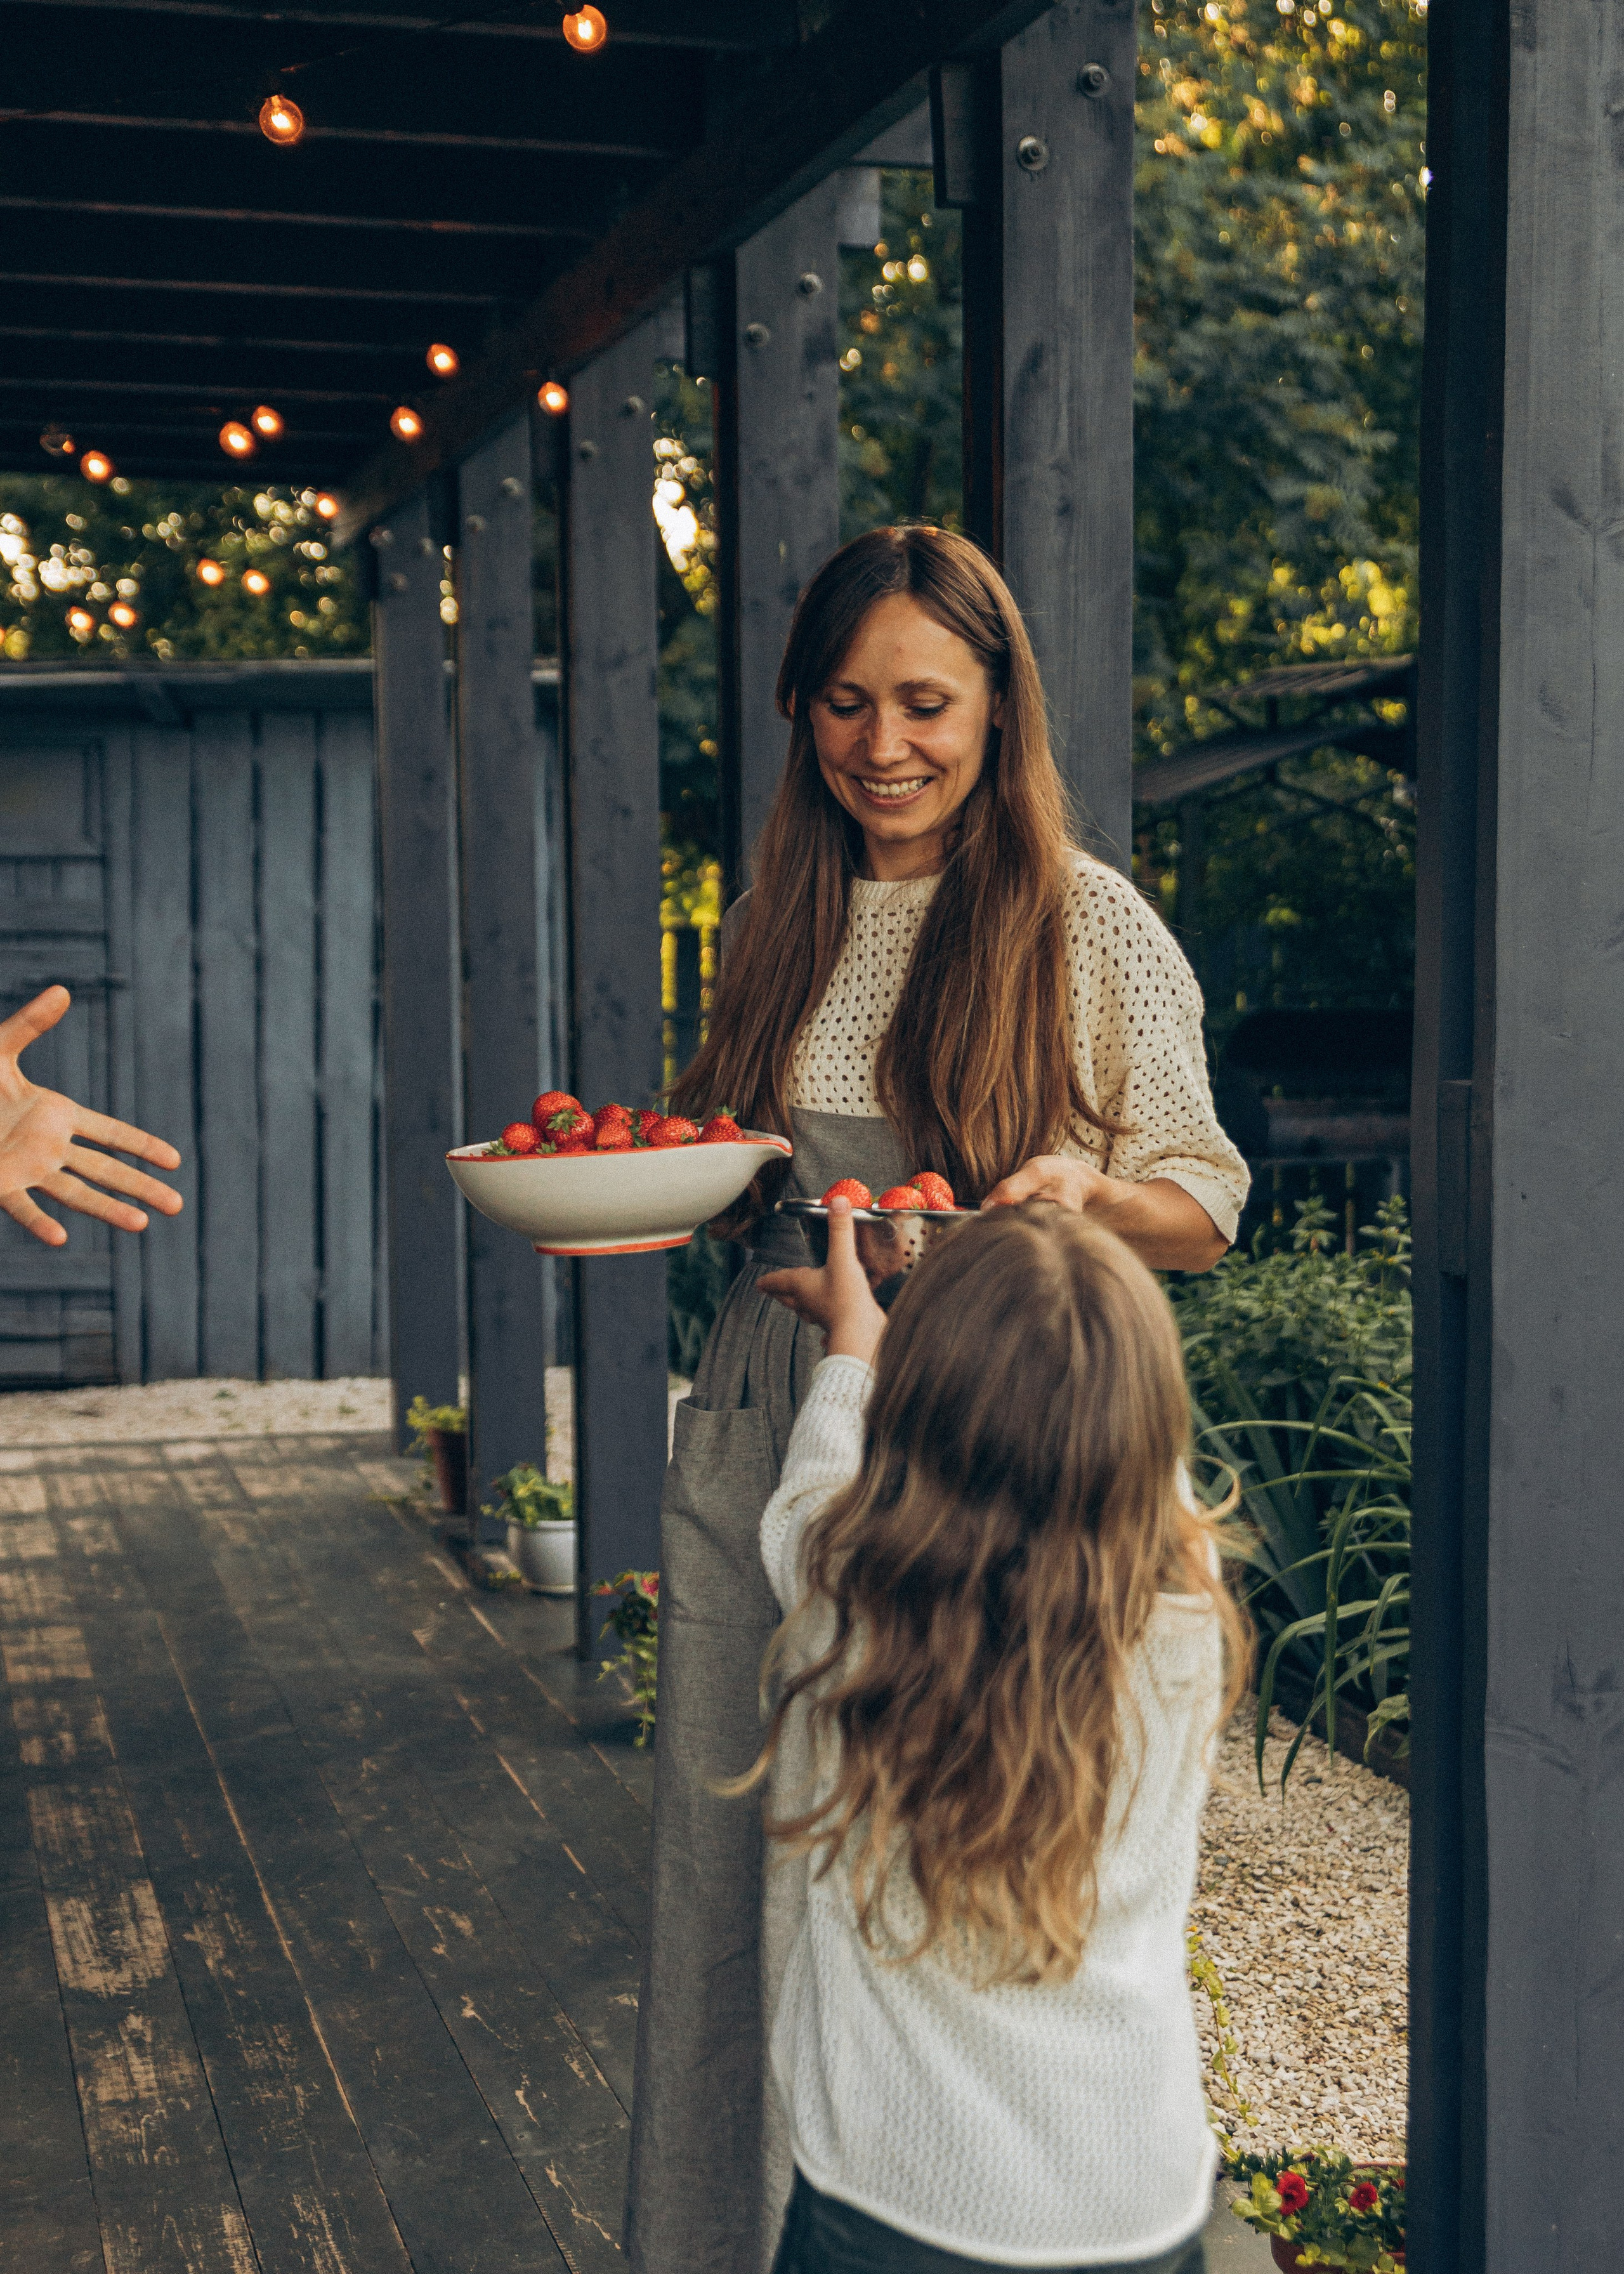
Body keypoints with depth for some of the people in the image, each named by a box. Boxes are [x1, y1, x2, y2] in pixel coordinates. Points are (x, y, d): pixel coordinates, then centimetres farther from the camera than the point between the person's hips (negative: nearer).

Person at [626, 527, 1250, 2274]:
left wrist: (1087, 1192, -20)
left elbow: (1204, 1214, 1)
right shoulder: (779, 928, 10)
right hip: (759, 1442, 4)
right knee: (727, 1876, 9)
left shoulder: (1091, 923, -3)